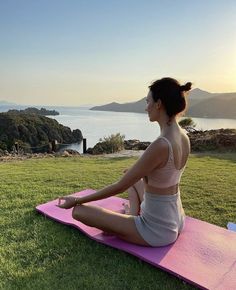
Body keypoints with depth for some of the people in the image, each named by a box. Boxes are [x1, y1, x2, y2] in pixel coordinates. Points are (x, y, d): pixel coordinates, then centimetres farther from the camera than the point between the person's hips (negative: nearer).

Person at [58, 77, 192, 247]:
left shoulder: (161, 145, -31)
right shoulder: (183, 137, -4)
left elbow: (119, 187, -23)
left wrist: (77, 200, -11)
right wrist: (136, 172, 30)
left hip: (157, 232, -8)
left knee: (78, 211, -6)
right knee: (134, 179, 30)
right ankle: (133, 215, 20)